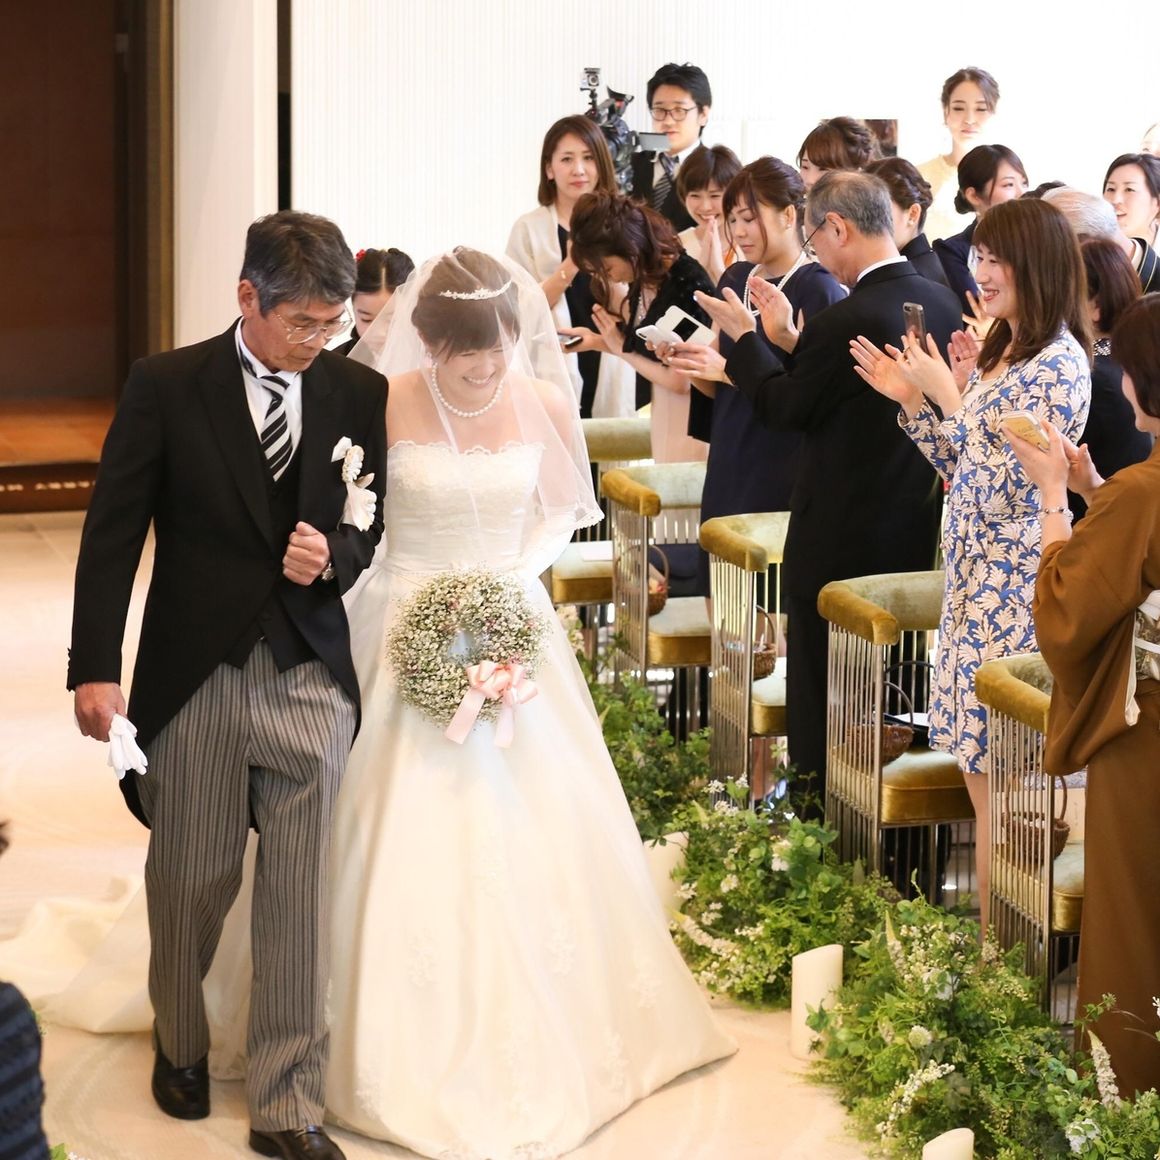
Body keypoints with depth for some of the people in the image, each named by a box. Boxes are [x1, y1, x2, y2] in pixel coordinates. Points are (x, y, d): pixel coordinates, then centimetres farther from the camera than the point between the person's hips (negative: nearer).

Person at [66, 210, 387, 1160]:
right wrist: (96, 669, -9)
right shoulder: (165, 387, -4)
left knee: (300, 898, 0)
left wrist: (334, 559, -11)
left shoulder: (359, 393, 3)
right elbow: (112, 534, -4)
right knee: (190, 886, 12)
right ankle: (181, 1046, 38)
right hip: (193, 679, -1)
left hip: (310, 679, 1)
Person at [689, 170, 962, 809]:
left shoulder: (843, 322, -26)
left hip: (842, 540, -8)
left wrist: (745, 336, 0)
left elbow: (785, 408, -12)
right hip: (919, 533, 8)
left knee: (827, 691, 6)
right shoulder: (942, 301, 0)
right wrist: (787, 339, 9)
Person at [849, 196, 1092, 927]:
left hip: (1015, 586, -9)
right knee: (979, 771, 13)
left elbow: (1005, 489, -20)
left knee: (1000, 782, -3)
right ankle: (988, 930, 20)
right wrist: (912, 399, 6)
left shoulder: (1057, 364, -16)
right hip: (975, 578, 9)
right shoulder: (997, 353, 13)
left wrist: (951, 395, -16)